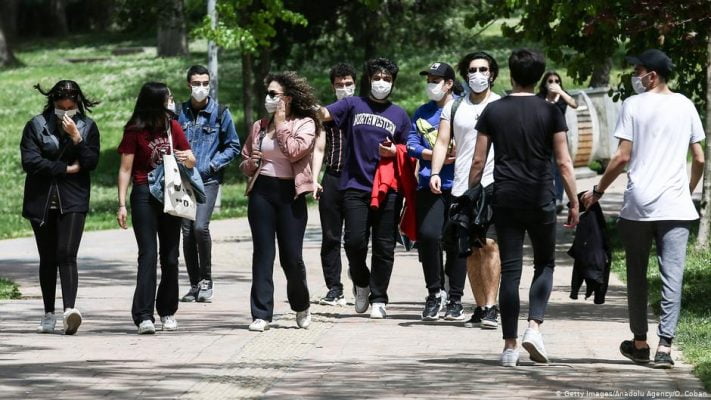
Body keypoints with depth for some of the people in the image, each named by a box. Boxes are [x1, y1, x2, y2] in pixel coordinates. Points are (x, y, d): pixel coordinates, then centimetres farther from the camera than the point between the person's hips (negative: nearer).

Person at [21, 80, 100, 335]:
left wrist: (76, 138, -16)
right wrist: (67, 168, -9)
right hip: (41, 201, 1)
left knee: (67, 255, -16)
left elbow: (91, 162, -4)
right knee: (47, 259, 8)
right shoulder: (36, 126, 0)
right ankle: (49, 314, 17)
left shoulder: (88, 127, 4)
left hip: (72, 201, -1)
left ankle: (70, 309, -28)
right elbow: (30, 161, -11)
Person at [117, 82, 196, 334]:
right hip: (144, 196, -5)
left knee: (170, 256, 8)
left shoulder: (173, 127, 9)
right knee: (148, 255, -12)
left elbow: (192, 161, 16)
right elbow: (125, 169, -5)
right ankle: (144, 316, -16)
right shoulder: (134, 131, -4)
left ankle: (167, 312, 19)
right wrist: (122, 204, -12)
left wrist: (186, 158, -9)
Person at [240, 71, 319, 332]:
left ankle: (301, 306, 23)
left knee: (291, 257, -2)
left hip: (290, 194, -3)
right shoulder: (259, 127, 12)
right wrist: (250, 164, -3)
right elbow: (244, 162, 20)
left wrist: (281, 124, -9)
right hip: (261, 192, 3)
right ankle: (261, 314, 1)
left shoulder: (305, 124, 0)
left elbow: (294, 151, -18)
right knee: (263, 254, 0)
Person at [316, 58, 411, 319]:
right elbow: (324, 114, -7)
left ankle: (378, 299, 13)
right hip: (355, 187, -2)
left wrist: (393, 151, -3)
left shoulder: (399, 115, 14)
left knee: (384, 246, 2)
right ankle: (361, 281, 18)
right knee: (354, 241, -11)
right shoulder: (353, 105, 7)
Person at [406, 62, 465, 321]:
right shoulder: (422, 113, 16)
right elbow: (412, 145, 7)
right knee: (427, 234, -12)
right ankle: (435, 292, 3)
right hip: (429, 183, 3)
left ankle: (454, 298, 10)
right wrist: (433, 154, -9)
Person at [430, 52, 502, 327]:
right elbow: (442, 142, 9)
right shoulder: (454, 107, 13)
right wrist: (435, 172, -7)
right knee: (471, 250, 6)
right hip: (462, 186, 3)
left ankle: (490, 307, -15)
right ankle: (480, 307, 13)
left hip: (493, 183, -3)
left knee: (489, 244, -14)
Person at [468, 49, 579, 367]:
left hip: (505, 198, 1)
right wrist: (574, 202, 3)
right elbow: (564, 163, -3)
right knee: (545, 263, 14)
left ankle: (510, 346, 1)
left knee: (510, 270, 3)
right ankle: (534, 326, -6)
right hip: (540, 198, -1)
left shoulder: (493, 111, 4)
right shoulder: (550, 112, -1)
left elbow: (478, 161, 4)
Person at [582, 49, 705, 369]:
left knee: (637, 275, 12)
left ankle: (640, 343, 19)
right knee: (672, 276, -2)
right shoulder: (685, 106, 8)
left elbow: (622, 157, -6)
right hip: (676, 205, 2)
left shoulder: (633, 105, -2)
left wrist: (598, 190, 5)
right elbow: (699, 159, 10)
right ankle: (664, 346, -11)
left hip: (638, 204, -2)